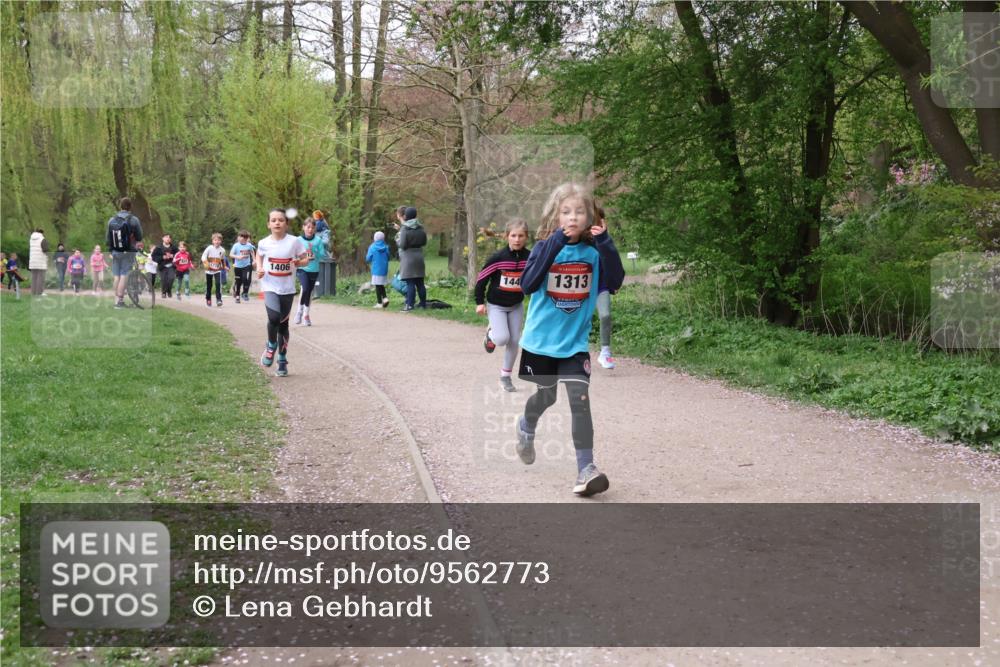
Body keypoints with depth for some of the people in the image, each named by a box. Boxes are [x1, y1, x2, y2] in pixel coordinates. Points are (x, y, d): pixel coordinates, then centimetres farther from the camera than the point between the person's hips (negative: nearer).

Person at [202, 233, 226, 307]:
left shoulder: (222, 250, -2)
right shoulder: (209, 248, -11)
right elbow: (203, 256, -14)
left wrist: (224, 266, 22)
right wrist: (205, 263, -31)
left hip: (218, 270, 1)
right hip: (209, 270, -1)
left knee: (218, 284, -16)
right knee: (208, 285, 9)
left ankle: (219, 300, -15)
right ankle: (208, 300, 25)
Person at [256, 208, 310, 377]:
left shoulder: (295, 241, -7)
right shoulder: (263, 243, -3)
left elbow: (305, 260, 2)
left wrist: (297, 262, -19)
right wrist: (259, 268, 0)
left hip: (287, 289, 1)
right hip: (270, 287, -1)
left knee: (283, 324, 9)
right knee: (274, 317, -25)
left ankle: (282, 360, 24)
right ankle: (271, 346, 3)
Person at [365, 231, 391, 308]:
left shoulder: (372, 247, -8)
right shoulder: (386, 247, 0)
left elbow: (368, 259, -4)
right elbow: (388, 258, 9)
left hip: (376, 269, -3)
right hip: (384, 269, 3)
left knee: (378, 285, 2)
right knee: (382, 285, 18)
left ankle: (379, 303, 2)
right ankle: (385, 298, 0)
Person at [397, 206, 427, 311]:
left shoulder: (404, 228, -13)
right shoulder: (420, 228, 3)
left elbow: (402, 245, -15)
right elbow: (424, 242, 12)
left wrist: (397, 239, 5)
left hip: (408, 258, -6)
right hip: (419, 257, 6)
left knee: (410, 283, -6)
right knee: (420, 282, 12)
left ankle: (410, 304, -7)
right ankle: (423, 303, 18)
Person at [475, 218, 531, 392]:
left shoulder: (529, 258, -11)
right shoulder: (498, 257, -20)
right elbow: (482, 278, -11)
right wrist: (480, 302, -9)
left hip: (516, 306, 4)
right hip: (496, 305, -3)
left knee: (514, 341, 4)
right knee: (502, 338, -18)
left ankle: (505, 376, 20)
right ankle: (490, 334, 19)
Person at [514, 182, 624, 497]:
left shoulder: (592, 251, -4)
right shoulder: (544, 247, -9)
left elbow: (615, 281, -14)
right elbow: (528, 284, -23)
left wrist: (605, 244, -24)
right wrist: (554, 244, -29)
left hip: (575, 342, 0)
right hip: (541, 339, 0)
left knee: (580, 398, -14)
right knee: (546, 396, 18)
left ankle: (586, 468, -11)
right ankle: (526, 426, 52)